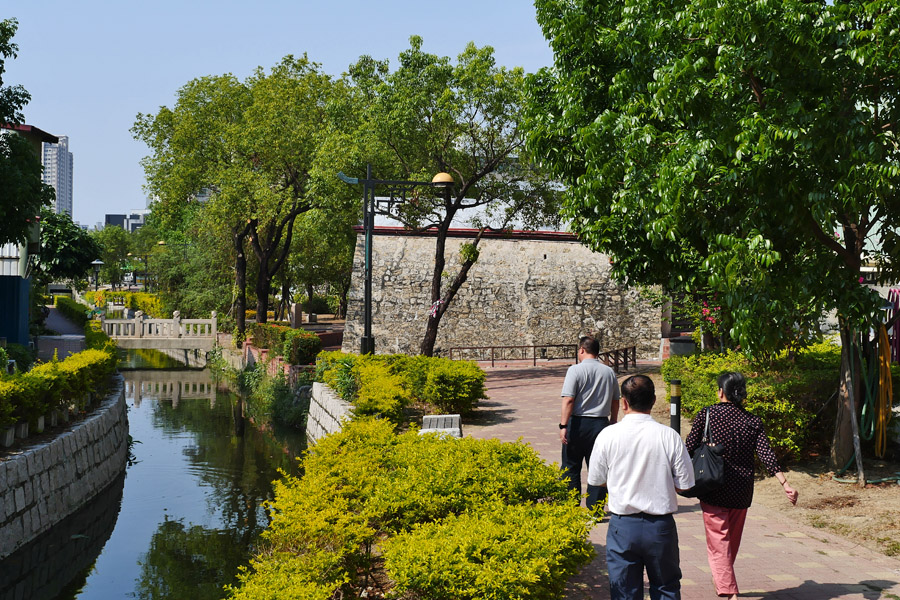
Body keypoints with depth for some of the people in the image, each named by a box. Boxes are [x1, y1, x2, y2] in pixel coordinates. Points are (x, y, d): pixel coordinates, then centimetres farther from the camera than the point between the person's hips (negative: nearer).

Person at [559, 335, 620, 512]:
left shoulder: (575, 370, -8)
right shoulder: (609, 372, 7)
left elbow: (568, 400, -15)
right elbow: (615, 402, 14)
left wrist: (563, 426, -15)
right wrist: (613, 423, 25)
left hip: (578, 423, -4)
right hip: (601, 423, 4)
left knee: (571, 466, 9)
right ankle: (595, 509, 8)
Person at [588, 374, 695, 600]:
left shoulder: (608, 435, -9)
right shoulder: (669, 436, -10)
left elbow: (595, 480, 2)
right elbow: (684, 485, -5)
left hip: (623, 525, 0)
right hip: (661, 525, 0)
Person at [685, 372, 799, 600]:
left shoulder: (707, 414, -6)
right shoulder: (753, 422, 2)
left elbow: (689, 449, -6)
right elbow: (767, 455, -9)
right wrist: (785, 484, -11)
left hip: (713, 490, -4)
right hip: (741, 492, 4)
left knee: (718, 543, -2)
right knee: (733, 542, 21)